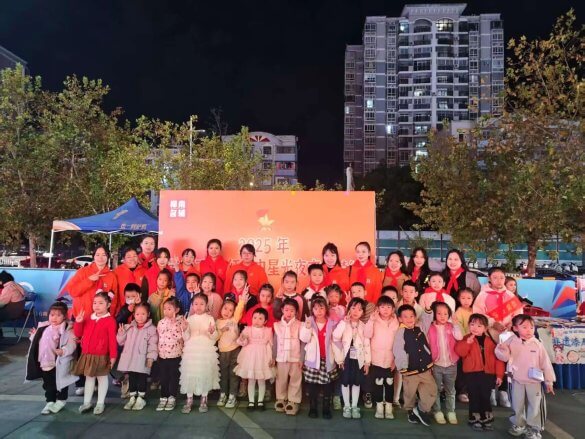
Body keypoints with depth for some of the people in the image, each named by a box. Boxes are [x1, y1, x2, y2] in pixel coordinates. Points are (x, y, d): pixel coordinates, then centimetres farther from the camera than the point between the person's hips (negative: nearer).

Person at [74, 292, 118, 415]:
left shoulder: (110, 321, -12)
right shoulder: (88, 319, 9)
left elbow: (112, 340, -14)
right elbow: (78, 334, 12)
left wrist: (113, 355, -16)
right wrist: (78, 322, -5)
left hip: (101, 356, -6)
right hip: (87, 355, 6)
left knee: (102, 378, 7)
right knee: (89, 378, 16)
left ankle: (100, 403, 18)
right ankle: (87, 402, 27)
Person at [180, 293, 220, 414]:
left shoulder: (210, 319, 1)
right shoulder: (189, 319, 4)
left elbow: (215, 337, 0)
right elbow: (186, 337, 2)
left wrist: (212, 332, -21)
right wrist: (184, 329, -16)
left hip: (206, 351, -1)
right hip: (191, 350, 1)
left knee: (205, 374, 3)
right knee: (190, 374, 2)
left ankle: (203, 400, 19)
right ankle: (189, 400, 17)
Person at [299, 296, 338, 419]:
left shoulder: (331, 323, -2)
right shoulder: (309, 322, -3)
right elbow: (304, 339, -12)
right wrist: (307, 327, -27)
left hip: (327, 359, 1)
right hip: (313, 359, 0)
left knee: (327, 386, 7)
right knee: (312, 386, 7)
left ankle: (326, 409, 20)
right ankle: (313, 409, 20)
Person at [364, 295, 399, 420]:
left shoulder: (396, 323, 1)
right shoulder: (374, 321, -6)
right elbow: (367, 335, -20)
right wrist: (371, 320, -28)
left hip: (391, 360, 2)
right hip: (377, 360, -2)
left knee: (389, 384, 11)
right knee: (378, 384, 7)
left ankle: (388, 407, 23)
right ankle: (379, 406, 22)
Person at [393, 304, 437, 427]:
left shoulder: (419, 330, 4)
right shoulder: (401, 332, -12)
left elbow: (426, 347, 13)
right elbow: (398, 350, -18)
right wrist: (403, 366, -23)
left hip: (425, 368, 5)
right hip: (410, 370, -4)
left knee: (432, 391, 3)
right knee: (410, 394, 8)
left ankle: (421, 410, 20)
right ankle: (411, 412, 31)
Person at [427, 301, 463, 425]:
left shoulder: (451, 327, -2)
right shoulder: (431, 328, -7)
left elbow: (459, 337, -19)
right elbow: (427, 345, -5)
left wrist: (455, 323, -19)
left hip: (451, 364, 2)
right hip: (436, 365, -1)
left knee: (450, 391, 13)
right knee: (436, 390, 9)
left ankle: (451, 412, 25)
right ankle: (437, 412, 21)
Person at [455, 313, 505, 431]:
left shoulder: (490, 340, 4)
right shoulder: (466, 339, 0)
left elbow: (498, 358, 4)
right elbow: (460, 352, -15)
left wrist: (499, 374, 1)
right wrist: (468, 342, -25)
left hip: (488, 373, 1)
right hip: (472, 373, -1)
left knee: (485, 397, 9)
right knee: (474, 397, 5)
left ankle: (486, 419, 22)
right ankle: (475, 420, 17)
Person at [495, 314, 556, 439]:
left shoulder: (537, 344, -7)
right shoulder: (512, 342, -7)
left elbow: (545, 363, -2)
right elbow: (505, 357, -4)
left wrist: (549, 381, 0)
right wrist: (501, 350, -28)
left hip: (534, 381, -1)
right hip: (517, 381, 1)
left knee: (534, 406, 8)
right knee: (517, 406, 14)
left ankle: (534, 428, 23)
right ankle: (519, 425, 31)